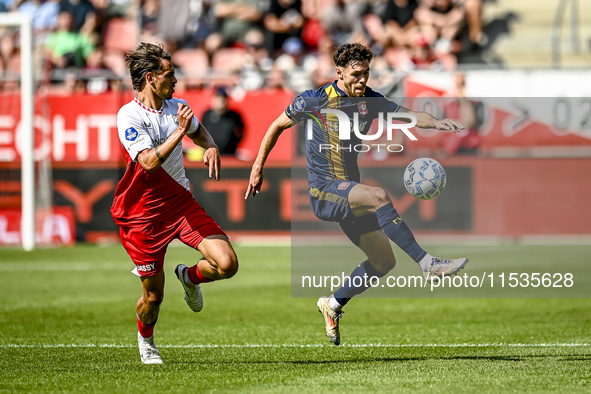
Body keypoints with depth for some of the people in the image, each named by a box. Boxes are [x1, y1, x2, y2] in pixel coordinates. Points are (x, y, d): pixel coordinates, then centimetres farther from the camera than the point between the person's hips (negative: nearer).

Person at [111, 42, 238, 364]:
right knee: (154, 296, 3)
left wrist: (211, 147, 7)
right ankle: (145, 339, 37)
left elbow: (198, 130, 28)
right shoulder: (128, 116, -15)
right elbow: (149, 162, -27)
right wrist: (179, 131, -27)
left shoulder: (177, 108, 4)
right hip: (143, 213, -5)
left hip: (182, 204, 5)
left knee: (227, 264, -14)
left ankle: (190, 277, 21)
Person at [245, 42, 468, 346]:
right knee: (379, 196, -33)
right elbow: (278, 126, 5)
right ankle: (426, 263, -37)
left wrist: (436, 122, -24)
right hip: (323, 192, -7)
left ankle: (333, 304, 24)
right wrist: (257, 168, 6)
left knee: (384, 261, 4)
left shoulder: (368, 100, 5)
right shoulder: (315, 100, -8)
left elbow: (408, 115, -3)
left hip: (349, 193, 7)